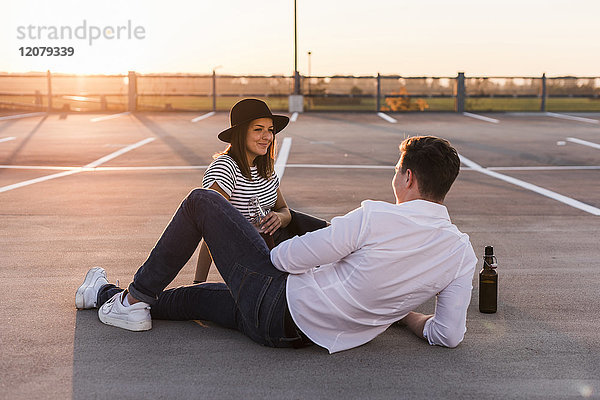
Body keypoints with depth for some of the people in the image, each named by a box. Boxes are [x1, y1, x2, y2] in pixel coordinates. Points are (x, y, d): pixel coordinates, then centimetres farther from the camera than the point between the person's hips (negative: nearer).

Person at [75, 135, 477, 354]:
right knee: (201, 296, 28)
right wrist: (404, 313, 12)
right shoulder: (462, 253, -8)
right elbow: (450, 335, -6)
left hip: (277, 308, -7)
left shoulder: (376, 218, -25)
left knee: (201, 200, 8)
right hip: (304, 334, 7)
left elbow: (286, 257, -18)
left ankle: (134, 300, 18)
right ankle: (105, 294, 45)